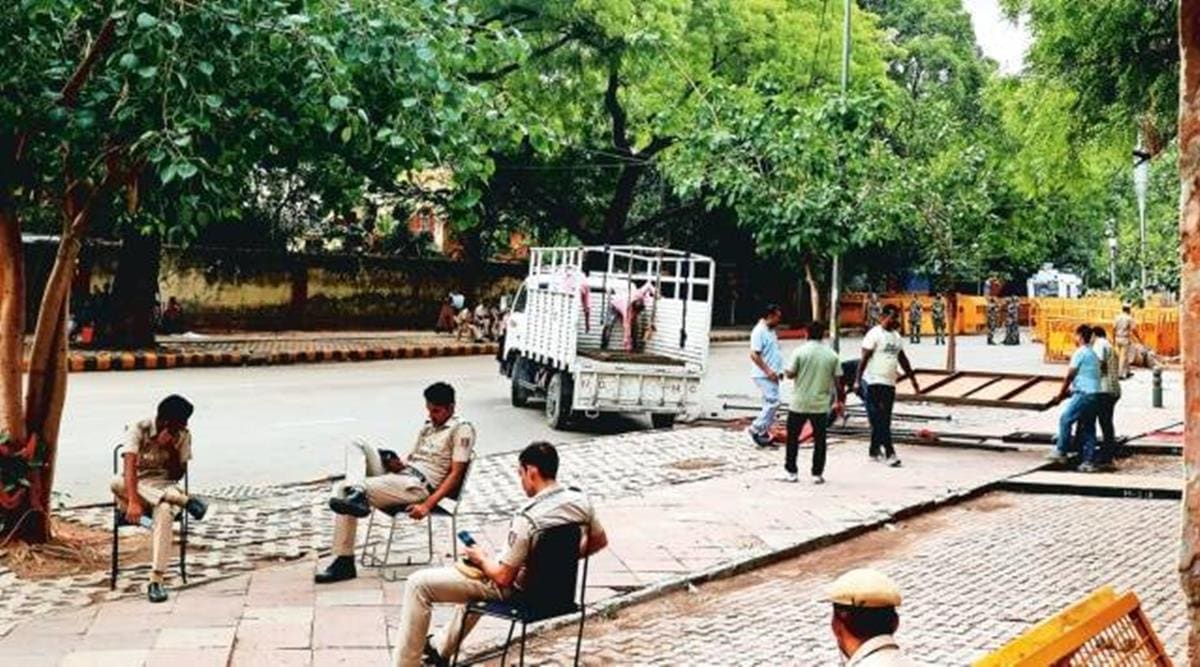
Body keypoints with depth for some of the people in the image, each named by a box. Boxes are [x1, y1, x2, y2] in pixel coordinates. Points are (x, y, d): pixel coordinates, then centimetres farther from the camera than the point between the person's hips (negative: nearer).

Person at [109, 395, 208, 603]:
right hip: (134, 488, -1)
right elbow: (130, 468, -25)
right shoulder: (138, 430, -12)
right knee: (117, 482, -37)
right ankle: (184, 500, -33)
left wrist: (171, 449, -18)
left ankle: (156, 581, -41)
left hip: (164, 488, 1)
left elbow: (178, 475, -2)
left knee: (164, 511, -37)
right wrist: (133, 502, -40)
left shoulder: (182, 436, -1)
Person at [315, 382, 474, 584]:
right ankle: (355, 492, -28)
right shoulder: (428, 427, 23)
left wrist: (427, 505, -20)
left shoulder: (462, 430, -3)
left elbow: (455, 474, -10)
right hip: (401, 472, 9)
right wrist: (396, 463, -3)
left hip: (419, 484, -9)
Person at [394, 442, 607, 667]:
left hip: (514, 589, -8)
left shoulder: (527, 518, -32)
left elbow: (503, 577, -24)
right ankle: (441, 648, 47)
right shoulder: (580, 499, -12)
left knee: (418, 584, -1)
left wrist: (482, 558, -5)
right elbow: (599, 541, 6)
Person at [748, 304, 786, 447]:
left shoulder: (771, 331, 16)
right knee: (773, 402, -14)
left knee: (770, 404, 11)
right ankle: (755, 429, -5)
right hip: (763, 375, -10)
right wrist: (768, 371, -22)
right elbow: (754, 355, -20)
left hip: (771, 375, 10)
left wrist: (778, 370, 15)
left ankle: (763, 432, 16)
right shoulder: (759, 331, -15)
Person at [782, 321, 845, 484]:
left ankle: (791, 472, 13)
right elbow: (838, 380, 1)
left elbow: (790, 374, -7)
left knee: (793, 438, 11)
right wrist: (840, 401, 10)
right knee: (819, 440, 9)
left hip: (799, 403, -1)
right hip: (821, 404, 2)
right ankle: (817, 474, 8)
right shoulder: (832, 355, 0)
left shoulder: (800, 351, -8)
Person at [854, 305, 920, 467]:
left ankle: (874, 450, 21)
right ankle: (889, 453, -10)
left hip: (890, 384, 8)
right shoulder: (874, 334, -9)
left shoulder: (896, 336, 14)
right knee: (879, 420, -7)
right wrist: (857, 380, -20)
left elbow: (903, 360, 22)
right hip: (874, 382, -8)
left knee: (883, 420, 11)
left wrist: (913, 380, 23)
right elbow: (864, 358, -13)